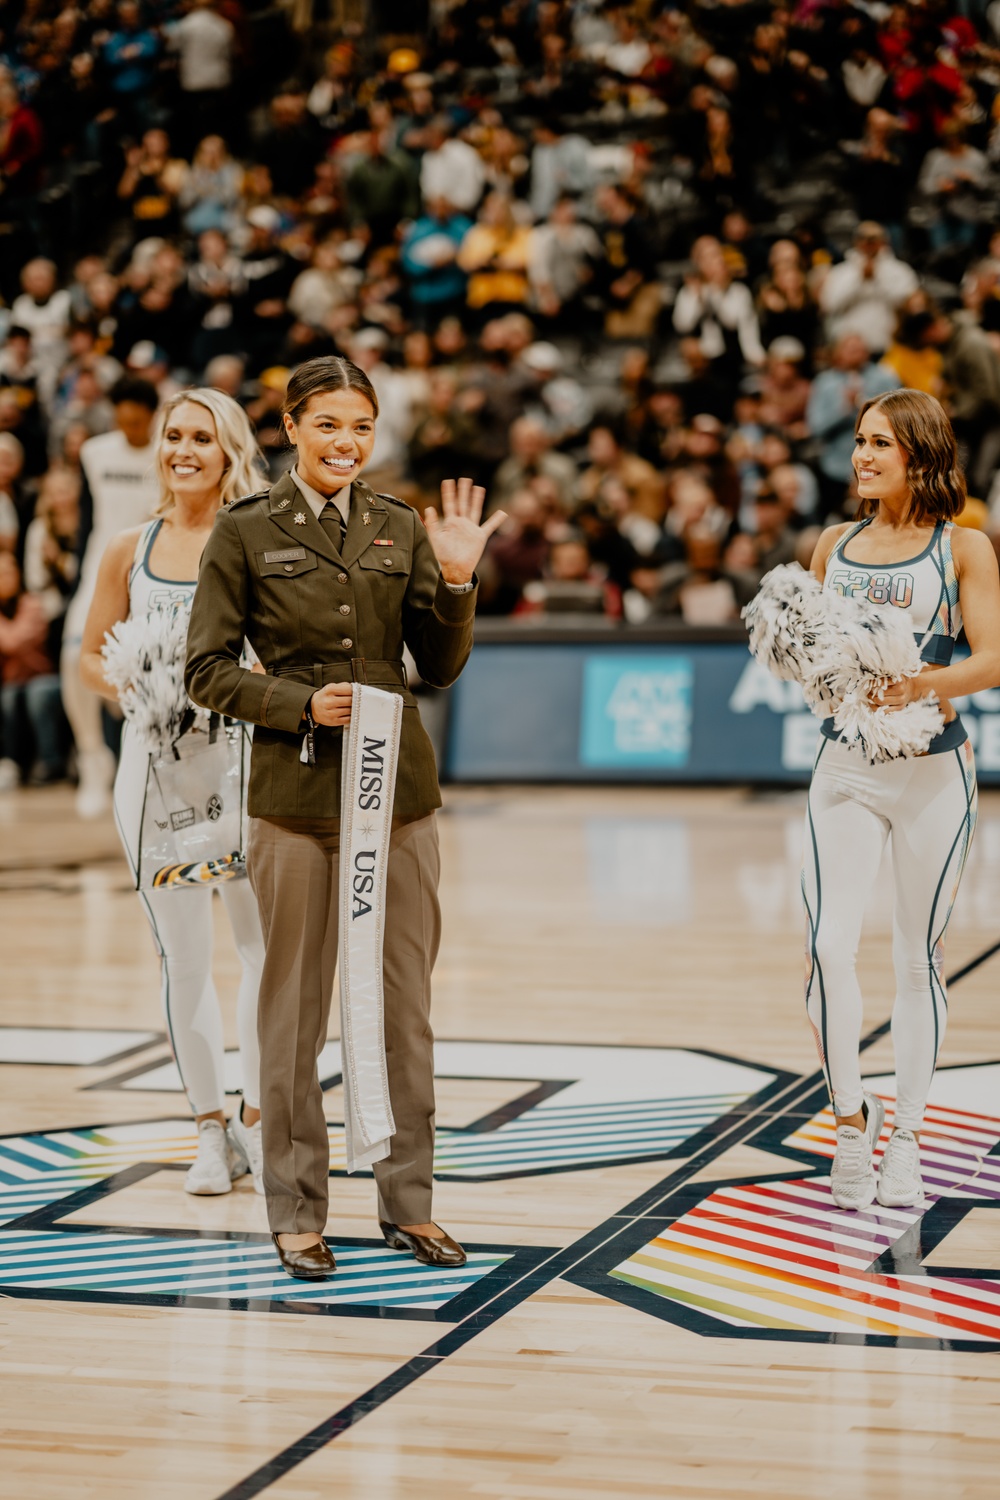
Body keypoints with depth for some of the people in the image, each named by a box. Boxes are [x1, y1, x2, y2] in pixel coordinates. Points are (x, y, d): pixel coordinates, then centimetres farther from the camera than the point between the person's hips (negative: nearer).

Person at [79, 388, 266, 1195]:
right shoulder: (131, 550, 7)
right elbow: (92, 656, 12)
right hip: (155, 758, 2)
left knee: (269, 940, -4)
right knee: (183, 954, 7)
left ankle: (258, 1116, 12)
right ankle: (211, 1125, 19)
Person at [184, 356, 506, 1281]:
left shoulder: (402, 529, 8)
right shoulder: (245, 532, 0)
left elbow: (441, 667, 8)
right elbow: (209, 670, -1)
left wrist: (456, 582, -7)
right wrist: (302, 703, -14)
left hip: (400, 786, 3)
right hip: (296, 788, -3)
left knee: (407, 997, 7)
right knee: (296, 1005, 3)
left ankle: (409, 1198, 18)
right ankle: (297, 1211, 14)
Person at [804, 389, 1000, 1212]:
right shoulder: (836, 544, 10)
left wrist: (925, 683, -24)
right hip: (847, 764, 2)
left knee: (921, 956, 4)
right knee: (829, 946, -12)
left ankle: (906, 1138, 16)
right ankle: (852, 1112, 7)